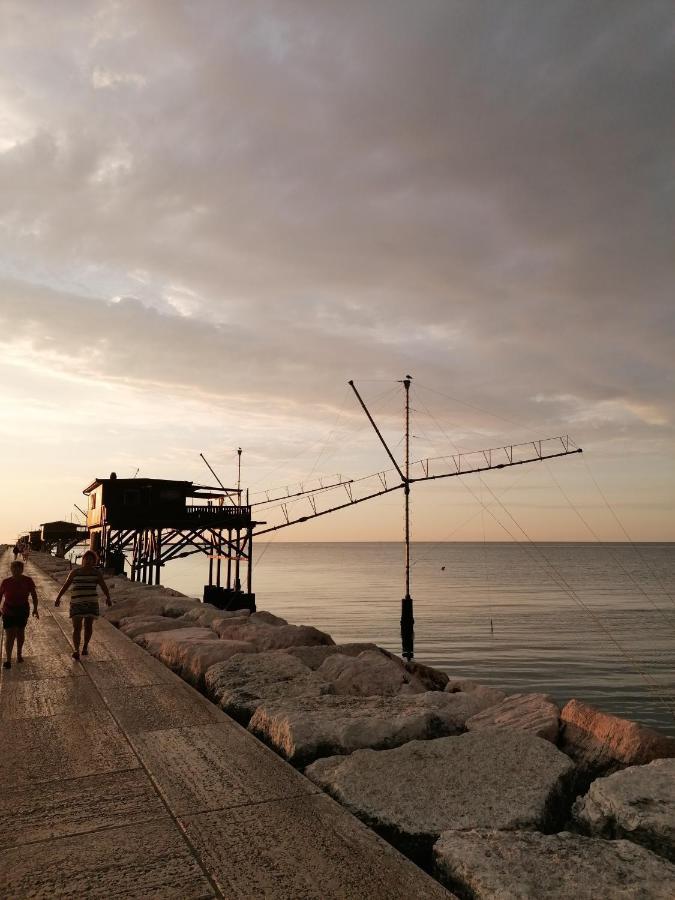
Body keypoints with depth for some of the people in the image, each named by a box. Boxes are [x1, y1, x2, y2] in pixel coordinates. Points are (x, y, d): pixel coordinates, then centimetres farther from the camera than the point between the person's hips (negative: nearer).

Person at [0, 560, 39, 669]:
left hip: (22, 610, 1)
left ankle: (19, 654, 34)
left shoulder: (28, 581, -9)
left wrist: (35, 609, -2)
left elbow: (34, 595, 1)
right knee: (9, 635, -7)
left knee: (20, 632, 15)